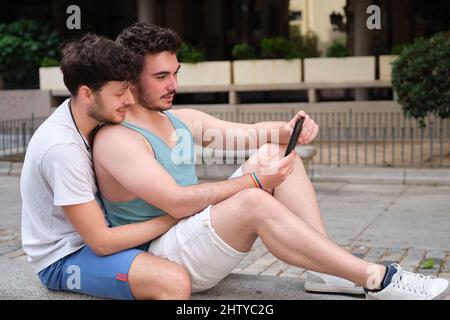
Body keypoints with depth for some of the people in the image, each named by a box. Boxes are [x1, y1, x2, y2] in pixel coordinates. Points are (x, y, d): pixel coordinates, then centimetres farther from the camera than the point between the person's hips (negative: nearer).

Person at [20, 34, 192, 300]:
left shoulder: (81, 113, -3)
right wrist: (174, 217, -17)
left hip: (90, 235, 9)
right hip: (63, 259, -9)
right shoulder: (62, 148, -28)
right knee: (175, 282, -31)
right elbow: (101, 242, -23)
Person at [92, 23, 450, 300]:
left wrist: (287, 130, -16)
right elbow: (176, 202, -23)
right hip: (163, 257, -8)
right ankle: (378, 279, -29)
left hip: (199, 237, 8)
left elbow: (247, 132, 6)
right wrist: (255, 180, -24)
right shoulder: (115, 138, -15)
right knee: (254, 201, -33)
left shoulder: (181, 119, 12)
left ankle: (326, 268, -13)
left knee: (274, 152, -6)